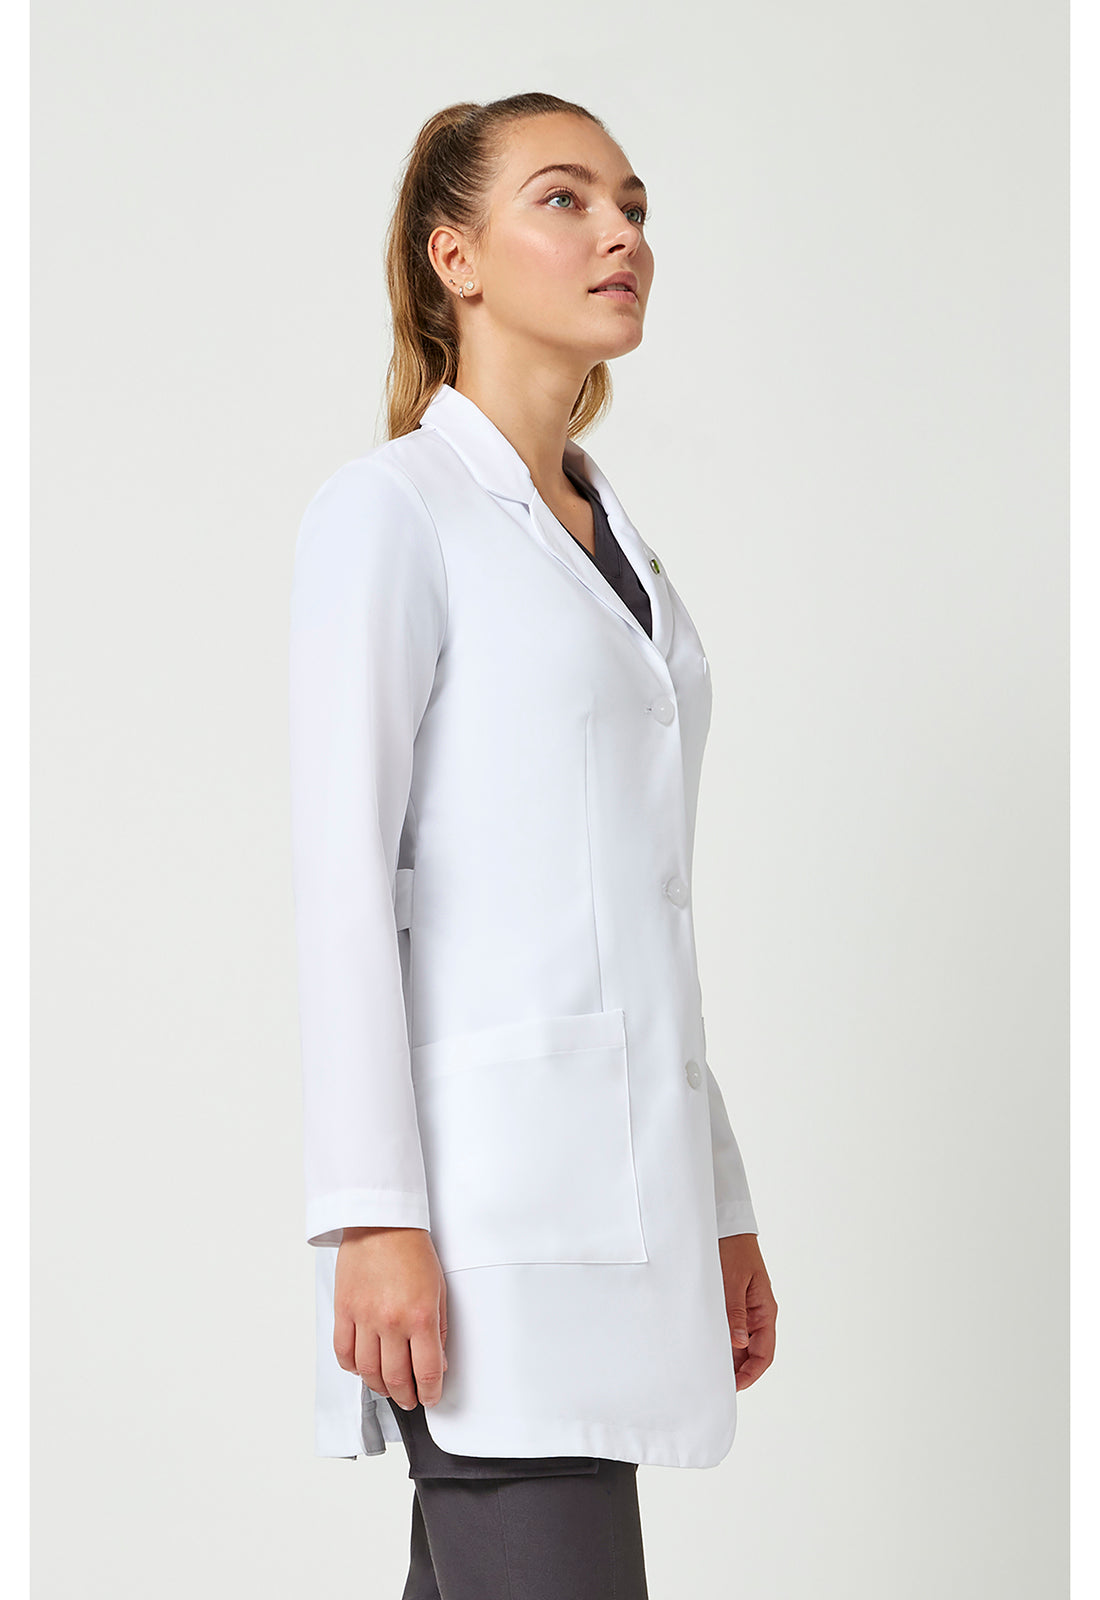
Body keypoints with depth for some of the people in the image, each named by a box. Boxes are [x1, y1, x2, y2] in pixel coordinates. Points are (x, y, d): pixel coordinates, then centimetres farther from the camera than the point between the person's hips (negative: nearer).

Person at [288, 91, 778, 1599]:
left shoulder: (620, 546, 21)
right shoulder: (390, 509, -2)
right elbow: (342, 874, -10)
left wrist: (718, 1205, 19)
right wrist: (374, 1219, -17)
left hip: (621, 1186, 7)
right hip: (486, 1186, -7)